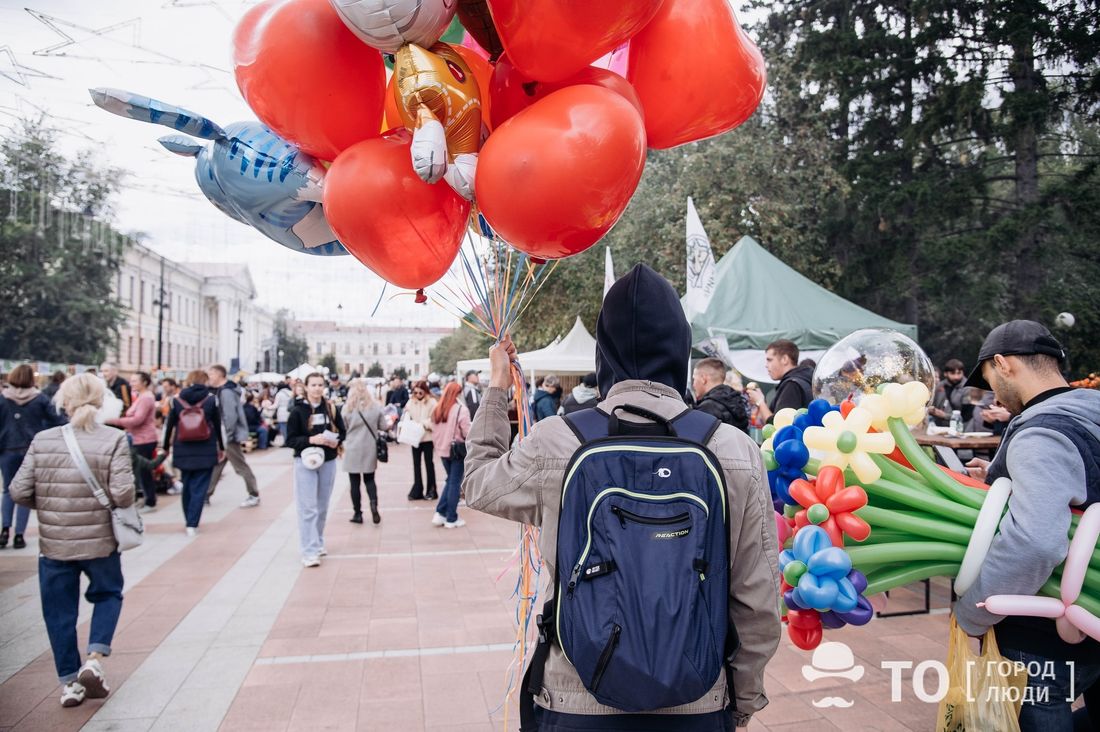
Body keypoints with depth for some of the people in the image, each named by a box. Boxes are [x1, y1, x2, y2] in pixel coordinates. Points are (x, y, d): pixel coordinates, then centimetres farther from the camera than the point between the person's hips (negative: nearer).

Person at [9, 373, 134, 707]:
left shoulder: (42, 440, -5)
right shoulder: (114, 440, -13)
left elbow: (19, 492, -4)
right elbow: (123, 495, -18)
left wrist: (47, 504, 15)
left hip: (53, 543, 2)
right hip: (100, 541, -1)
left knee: (59, 611, 16)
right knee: (108, 595, 23)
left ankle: (70, 682, 24)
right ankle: (94, 659, 7)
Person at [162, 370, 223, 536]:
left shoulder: (176, 399, 2)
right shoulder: (211, 398, -2)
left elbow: (169, 425, 6)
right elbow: (218, 425, 1)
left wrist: (166, 447, 18)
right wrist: (221, 447, 11)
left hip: (183, 451, 2)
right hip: (206, 451, -2)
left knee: (187, 486, 17)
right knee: (199, 488, 1)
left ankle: (189, 521, 26)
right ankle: (192, 524, -4)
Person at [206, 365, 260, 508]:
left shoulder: (226, 392, -19)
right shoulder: (220, 390, 12)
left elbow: (231, 416, -24)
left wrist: (227, 437, -20)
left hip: (230, 436, -9)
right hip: (222, 436, 9)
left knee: (241, 466, -1)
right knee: (215, 464, 12)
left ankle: (254, 496, 8)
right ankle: (206, 494, 19)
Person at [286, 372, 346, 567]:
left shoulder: (331, 409, 2)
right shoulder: (298, 411, -7)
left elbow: (342, 431, 9)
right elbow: (290, 439, -8)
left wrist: (337, 441, -12)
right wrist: (311, 440, -23)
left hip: (328, 462, 4)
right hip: (306, 463, -4)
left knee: (322, 507, 14)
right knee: (308, 508, -6)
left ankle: (318, 543, 30)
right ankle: (309, 551, -4)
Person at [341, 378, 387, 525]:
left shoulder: (347, 408, -7)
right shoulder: (375, 406, -4)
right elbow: (383, 427, 2)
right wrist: (390, 422, 22)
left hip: (353, 449, -2)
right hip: (370, 448, 2)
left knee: (355, 482, 9)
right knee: (369, 479, 16)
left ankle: (358, 513, 13)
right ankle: (374, 504, -7)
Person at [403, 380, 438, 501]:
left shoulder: (432, 402, -8)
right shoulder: (411, 402, 2)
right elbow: (406, 416, 1)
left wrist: (424, 424, -23)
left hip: (427, 437, -3)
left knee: (429, 463, 7)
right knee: (416, 464, 9)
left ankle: (431, 491, 17)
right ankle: (417, 491, 18)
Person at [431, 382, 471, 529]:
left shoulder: (437, 410, 4)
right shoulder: (461, 409, -16)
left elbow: (434, 431, 10)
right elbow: (467, 432, -15)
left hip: (442, 449, 6)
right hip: (457, 449, -6)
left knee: (450, 480, 20)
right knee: (455, 483, 3)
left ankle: (440, 513, 12)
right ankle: (451, 519, 8)